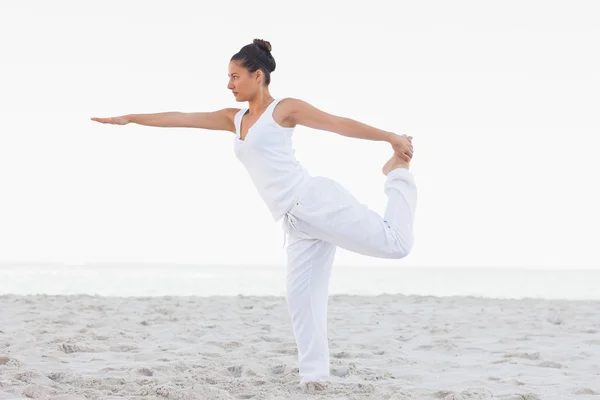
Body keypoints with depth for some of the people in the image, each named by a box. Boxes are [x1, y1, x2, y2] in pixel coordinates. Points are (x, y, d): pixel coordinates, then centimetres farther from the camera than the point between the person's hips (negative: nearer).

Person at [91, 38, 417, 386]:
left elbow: (340, 124, -2)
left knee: (395, 244, -17)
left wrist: (391, 137, -5)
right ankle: (314, 378, 5)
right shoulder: (235, 119, 20)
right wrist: (129, 119, 21)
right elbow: (182, 119, 21)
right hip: (298, 221, 7)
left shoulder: (284, 108, 1)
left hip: (316, 201, -7)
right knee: (301, 297, 1)